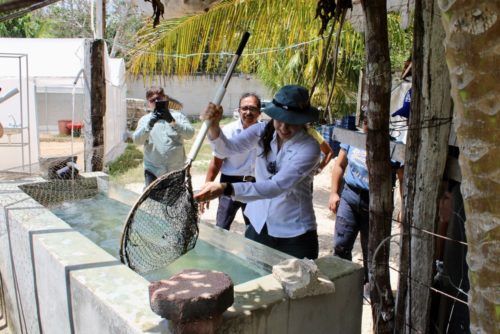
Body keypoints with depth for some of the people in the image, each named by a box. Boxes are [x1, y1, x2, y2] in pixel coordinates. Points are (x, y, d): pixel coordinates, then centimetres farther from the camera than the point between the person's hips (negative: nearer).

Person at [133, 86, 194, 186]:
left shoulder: (177, 116, 4)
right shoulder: (145, 119, 5)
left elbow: (189, 133, -10)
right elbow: (137, 140, -9)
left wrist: (172, 121, -24)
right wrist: (149, 125, -26)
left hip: (177, 170, 0)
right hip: (153, 170, 0)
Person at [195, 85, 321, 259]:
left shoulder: (309, 148, -20)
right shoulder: (264, 131, -4)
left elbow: (277, 186, -31)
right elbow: (227, 148, -10)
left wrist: (226, 188, -40)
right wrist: (213, 125, -32)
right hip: (258, 226, 4)